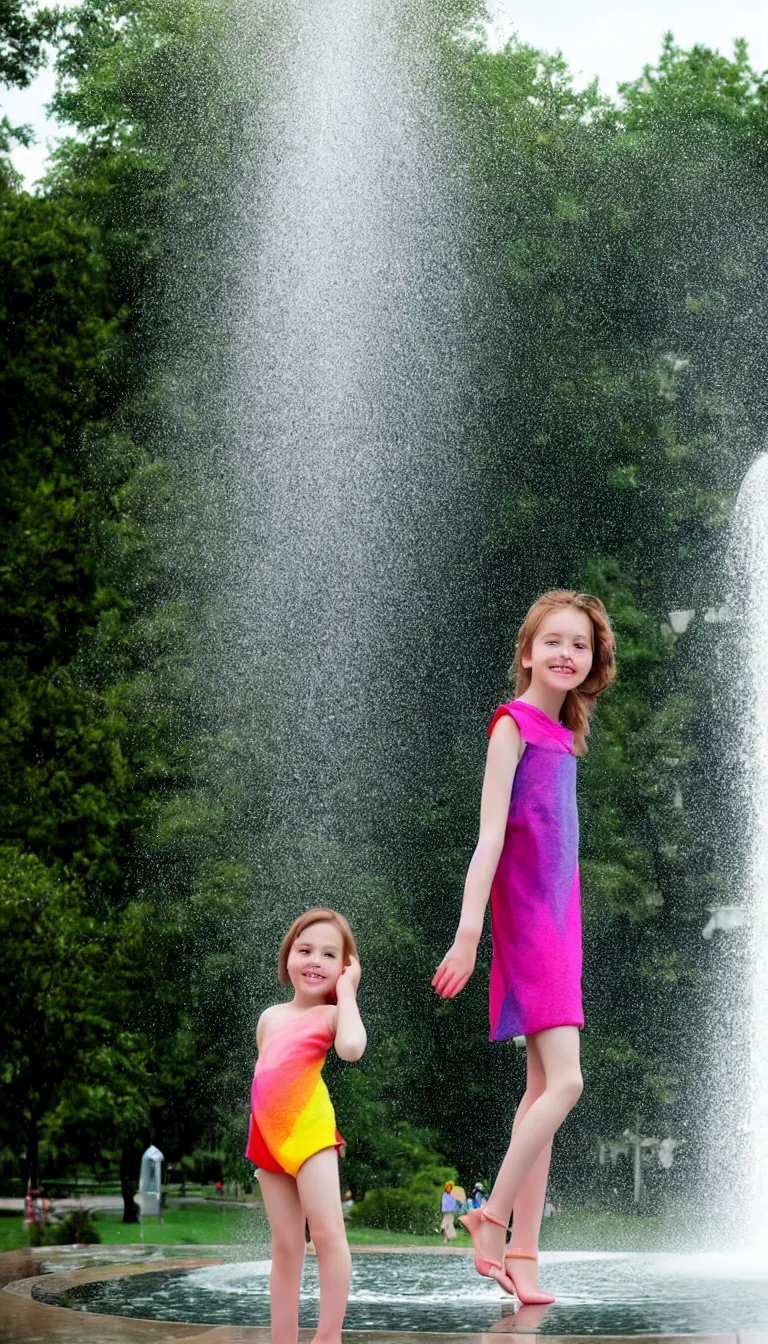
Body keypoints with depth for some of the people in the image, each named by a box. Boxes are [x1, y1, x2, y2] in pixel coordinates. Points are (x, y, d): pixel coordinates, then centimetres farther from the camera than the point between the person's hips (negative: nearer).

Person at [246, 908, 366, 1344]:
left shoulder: (330, 1014, 0)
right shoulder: (270, 1017, 18)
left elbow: (351, 1047, -22)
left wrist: (346, 990, -10)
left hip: (309, 1128, -5)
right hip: (269, 1136, 5)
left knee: (327, 1231, -13)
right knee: (285, 1247, 7)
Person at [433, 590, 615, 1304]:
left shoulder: (562, 735, 16)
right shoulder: (513, 723, -7)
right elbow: (491, 833, -14)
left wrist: (563, 931, 15)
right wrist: (469, 929, -19)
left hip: (559, 916, 9)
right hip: (525, 915, -9)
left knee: (544, 1087, 6)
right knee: (563, 1080, -17)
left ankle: (520, 1254, 8)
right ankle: (493, 1218, -4)